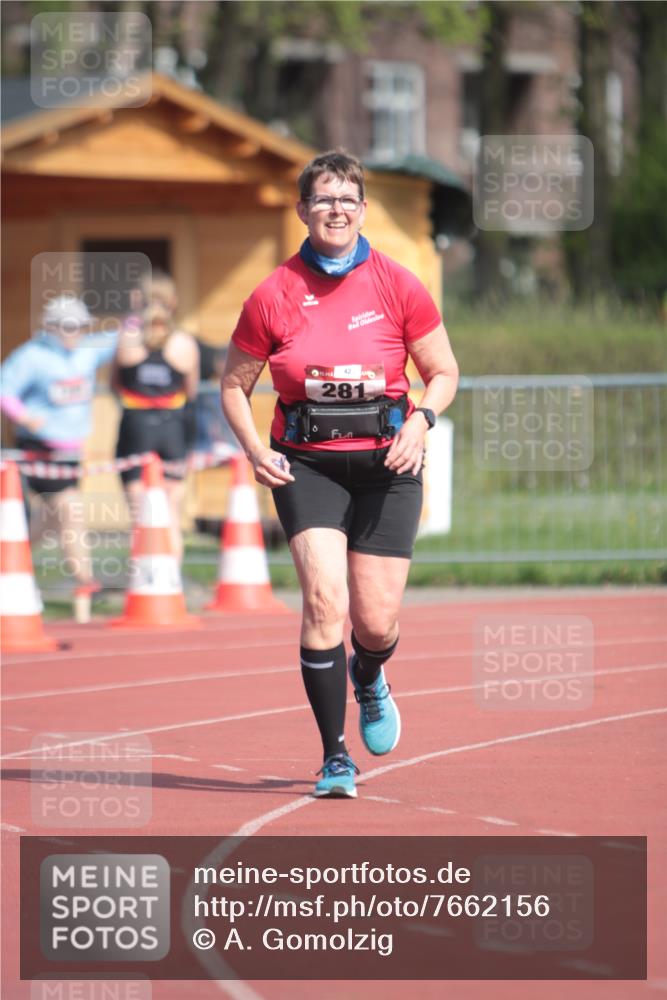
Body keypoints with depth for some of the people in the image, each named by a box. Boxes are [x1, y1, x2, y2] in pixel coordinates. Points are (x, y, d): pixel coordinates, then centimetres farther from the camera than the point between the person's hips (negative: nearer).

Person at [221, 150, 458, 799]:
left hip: (385, 462, 1)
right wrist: (253, 448, -7)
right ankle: (335, 757, -11)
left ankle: (368, 676, 40)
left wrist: (420, 420, -10)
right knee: (324, 599, -19)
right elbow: (234, 385, 9)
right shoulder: (274, 296, -1)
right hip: (306, 464, -1)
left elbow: (443, 373, 9)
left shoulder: (397, 286, 0)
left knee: (377, 622, 0)